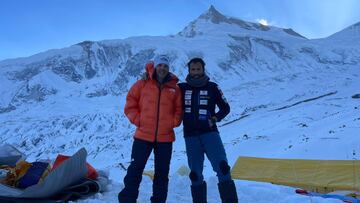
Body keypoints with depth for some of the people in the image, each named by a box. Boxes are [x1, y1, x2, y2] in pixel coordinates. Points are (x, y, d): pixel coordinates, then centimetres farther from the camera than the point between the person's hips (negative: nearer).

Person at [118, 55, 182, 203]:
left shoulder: (175, 88, 4)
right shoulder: (142, 84, 0)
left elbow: (179, 109, 11)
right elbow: (130, 104, 3)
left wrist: (174, 123, -3)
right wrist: (138, 120, -6)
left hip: (165, 138, 2)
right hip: (143, 135, -2)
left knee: (162, 173, 12)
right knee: (135, 170, 2)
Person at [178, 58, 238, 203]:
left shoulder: (212, 87, 3)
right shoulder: (182, 88, 6)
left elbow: (225, 108, 9)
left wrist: (215, 118, -6)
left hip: (210, 133, -2)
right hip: (190, 136, 2)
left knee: (222, 168, -14)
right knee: (195, 174, 8)